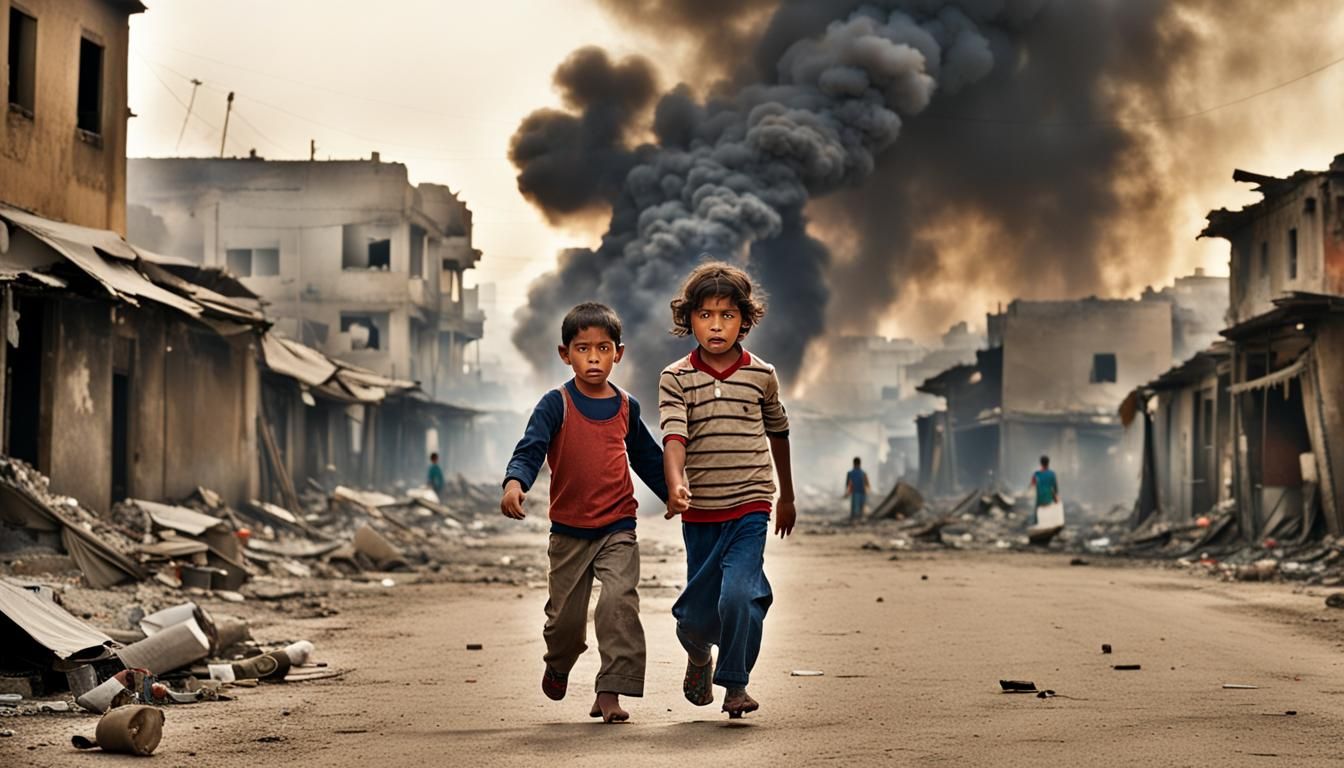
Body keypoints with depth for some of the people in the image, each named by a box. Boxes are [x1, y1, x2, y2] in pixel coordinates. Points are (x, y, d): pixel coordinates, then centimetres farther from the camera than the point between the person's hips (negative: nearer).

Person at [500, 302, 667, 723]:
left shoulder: (626, 407, 6)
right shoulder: (557, 404, -5)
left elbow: (648, 459, 20)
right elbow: (530, 448, -18)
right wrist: (515, 482, -37)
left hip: (617, 529, 1)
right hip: (569, 530, -1)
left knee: (618, 601, -18)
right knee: (565, 615, 8)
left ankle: (610, 693, -15)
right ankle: (558, 666, 41)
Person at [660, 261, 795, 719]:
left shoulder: (761, 376, 3)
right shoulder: (676, 378, -2)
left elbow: (777, 432, 18)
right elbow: (674, 435, -16)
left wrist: (786, 496, 25)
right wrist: (675, 484, -34)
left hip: (751, 506, -1)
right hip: (700, 511, 1)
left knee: (737, 594, -20)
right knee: (697, 610, 9)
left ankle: (736, 683, -1)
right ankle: (698, 654, 44)